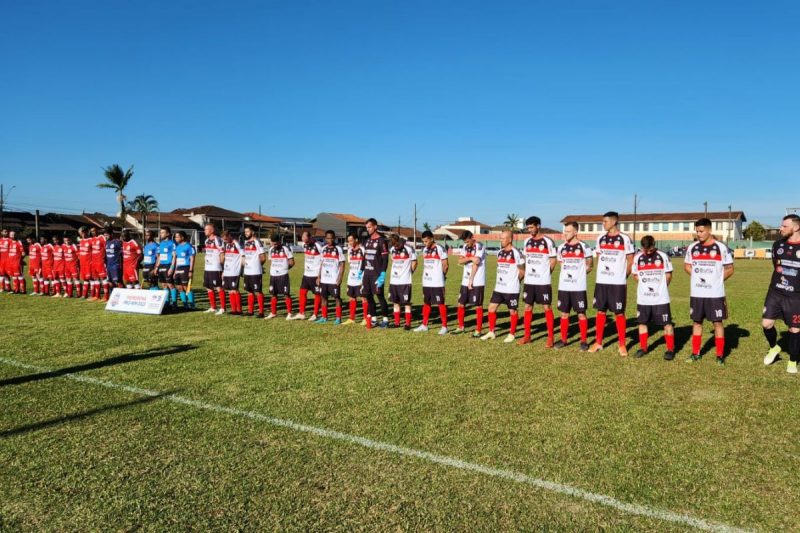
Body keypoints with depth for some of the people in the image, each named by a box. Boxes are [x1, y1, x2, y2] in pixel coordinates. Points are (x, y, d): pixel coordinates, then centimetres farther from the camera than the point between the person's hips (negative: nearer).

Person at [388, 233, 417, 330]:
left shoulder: (409, 249, -11)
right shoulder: (392, 249, 5)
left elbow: (414, 262, -1)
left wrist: (409, 273, 4)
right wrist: (394, 273, 10)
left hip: (405, 281, -5)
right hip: (393, 280, 6)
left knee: (406, 302, 0)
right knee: (395, 302, 10)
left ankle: (408, 323, 6)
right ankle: (397, 322, 20)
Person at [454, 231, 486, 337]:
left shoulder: (479, 247, -11)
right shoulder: (464, 247, 11)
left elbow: (475, 264, -13)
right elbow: (460, 261, -1)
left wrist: (471, 281, -12)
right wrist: (470, 258, -20)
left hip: (477, 282, -7)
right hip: (465, 281, 7)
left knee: (478, 306, -1)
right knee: (461, 304, 10)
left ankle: (478, 330, 6)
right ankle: (460, 327, 24)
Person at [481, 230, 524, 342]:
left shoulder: (516, 253, -12)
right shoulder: (499, 253, 10)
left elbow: (522, 272, -6)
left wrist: (513, 281, 2)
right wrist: (499, 280, 11)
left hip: (511, 289, -7)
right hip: (499, 288, 7)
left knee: (512, 311, 5)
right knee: (491, 308, 6)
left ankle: (512, 334, 19)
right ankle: (491, 332, 17)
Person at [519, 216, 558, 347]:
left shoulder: (548, 241, -6)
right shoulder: (527, 241, 10)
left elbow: (553, 260, -2)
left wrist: (545, 273, -4)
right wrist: (527, 273, 11)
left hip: (543, 281, -5)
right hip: (529, 281, 6)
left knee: (547, 308, -1)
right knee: (528, 307, 8)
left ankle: (550, 338, 5)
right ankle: (527, 336, 17)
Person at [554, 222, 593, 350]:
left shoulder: (584, 247, -6)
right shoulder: (561, 247, 7)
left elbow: (589, 266, 5)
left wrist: (579, 274, 3)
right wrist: (567, 274, 8)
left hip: (579, 287, -4)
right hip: (563, 286, 4)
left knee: (581, 313, 2)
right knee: (564, 313, 10)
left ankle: (584, 341, 11)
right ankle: (563, 339, 19)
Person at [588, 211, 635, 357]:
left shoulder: (624, 239, -6)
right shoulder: (600, 238, 9)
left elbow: (630, 261, -1)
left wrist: (623, 276, -1)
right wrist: (601, 273, 10)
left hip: (618, 283, -4)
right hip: (601, 282, 5)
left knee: (619, 313, 1)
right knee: (600, 311, 9)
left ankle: (622, 345, 12)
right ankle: (598, 342, 18)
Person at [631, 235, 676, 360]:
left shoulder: (663, 256, -5)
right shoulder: (637, 258, 1)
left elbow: (668, 275, 3)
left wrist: (661, 287, 0)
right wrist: (645, 284, 2)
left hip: (661, 297, -3)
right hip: (643, 298, 3)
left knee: (667, 323, 1)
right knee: (642, 322, 10)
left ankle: (670, 349, 11)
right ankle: (643, 348, 23)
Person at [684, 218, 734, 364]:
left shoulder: (721, 248, -6)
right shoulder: (692, 247, 5)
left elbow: (729, 269, 0)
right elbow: (687, 265, 18)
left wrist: (716, 280, -6)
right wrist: (697, 277, 5)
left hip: (715, 293, -4)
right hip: (696, 293, 4)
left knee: (717, 322, 2)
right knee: (696, 322, 10)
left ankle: (720, 355, 11)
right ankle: (696, 353, 21)